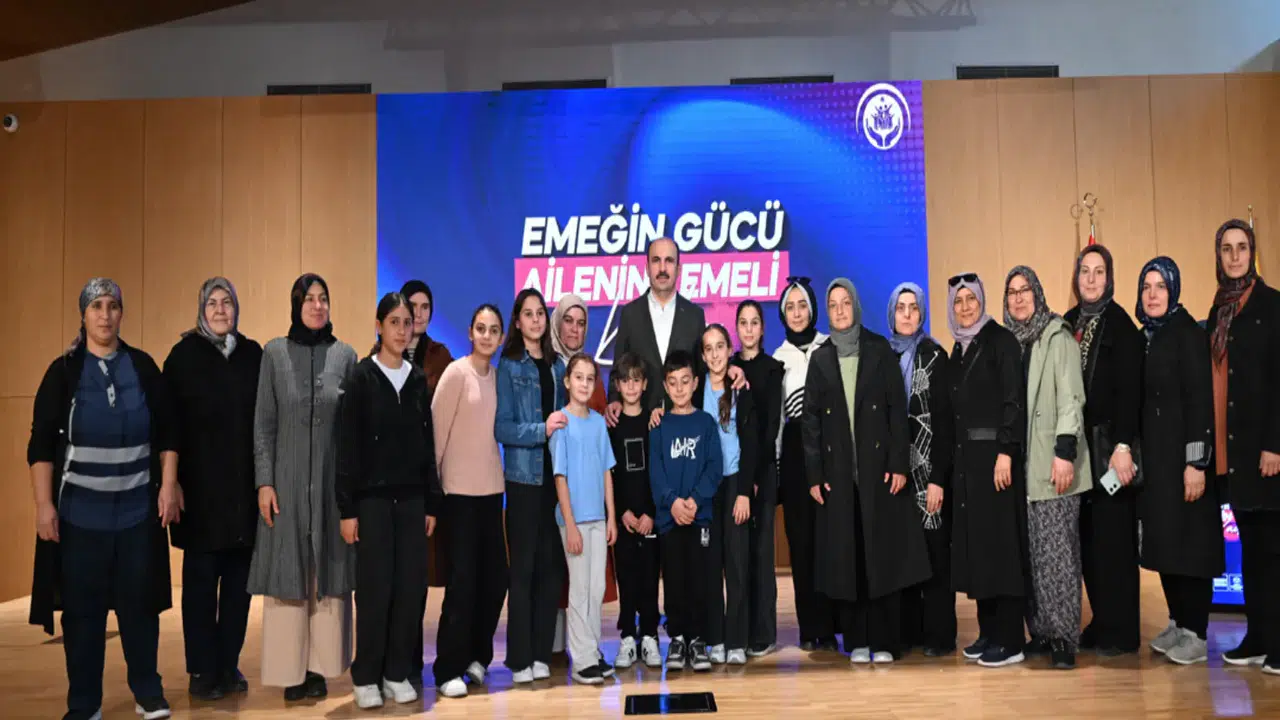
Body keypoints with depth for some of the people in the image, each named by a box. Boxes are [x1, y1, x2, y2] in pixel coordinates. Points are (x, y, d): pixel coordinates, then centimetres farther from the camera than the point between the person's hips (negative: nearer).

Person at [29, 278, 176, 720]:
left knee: (139, 601, 7)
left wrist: (168, 486, -1)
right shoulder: (63, 371, 1)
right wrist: (44, 505, -8)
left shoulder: (143, 367, 4)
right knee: (82, 606, 5)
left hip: (138, 508, 1)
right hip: (81, 510, -1)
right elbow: (41, 443, -1)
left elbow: (166, 432, 7)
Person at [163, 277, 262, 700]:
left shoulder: (253, 355, 8)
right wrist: (173, 480, -10)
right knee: (201, 577, 3)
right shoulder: (184, 355, 1)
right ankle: (202, 670, 13)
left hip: (245, 486, 3)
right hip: (201, 485, -3)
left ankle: (229, 665, 18)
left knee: (239, 577, 6)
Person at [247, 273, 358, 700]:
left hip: (333, 479, 1)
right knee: (288, 573, 2)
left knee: (329, 573, 3)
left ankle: (320, 668, 13)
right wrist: (264, 482, -5)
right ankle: (290, 670, 11)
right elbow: (263, 423, 1)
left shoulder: (345, 355, 4)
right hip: (288, 478, -1)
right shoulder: (274, 353, 2)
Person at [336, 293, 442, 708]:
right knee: (374, 589, -2)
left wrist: (432, 503, 7)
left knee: (410, 588, 4)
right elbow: (347, 449, -6)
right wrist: (347, 509, -11)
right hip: (372, 499, -4)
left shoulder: (418, 380, 9)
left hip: (412, 499, 4)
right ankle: (366, 677, 12)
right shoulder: (360, 379, -3)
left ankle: (398, 673, 17)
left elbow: (428, 447, 10)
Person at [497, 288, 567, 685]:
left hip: (556, 475, 5)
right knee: (523, 566, 1)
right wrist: (542, 430, -21)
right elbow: (501, 429, -10)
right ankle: (519, 658, 10)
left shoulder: (557, 366, 11)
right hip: (523, 476, -5)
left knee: (551, 564, 8)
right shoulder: (508, 366, -3)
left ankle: (541, 652, 18)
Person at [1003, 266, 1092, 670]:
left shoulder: (1057, 337, -1)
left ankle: (1064, 638, 0)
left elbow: (1070, 398, -9)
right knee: (1028, 552, 4)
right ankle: (1040, 632, 11)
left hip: (1053, 462, -5)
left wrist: (1065, 452, -18)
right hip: (1019, 463, 5)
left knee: (1056, 551, -6)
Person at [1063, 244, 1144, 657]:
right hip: (1077, 444, 6)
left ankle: (1121, 631, 8)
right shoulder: (1067, 323, 10)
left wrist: (1123, 446, -20)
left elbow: (1130, 388, -13)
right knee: (1087, 537, 8)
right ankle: (1101, 623, 18)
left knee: (1113, 536, -1)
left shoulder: (1120, 323, -6)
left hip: (1108, 444, -6)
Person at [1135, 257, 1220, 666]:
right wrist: (1138, 455, 11)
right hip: (1155, 455, 7)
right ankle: (1178, 623, 21)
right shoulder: (1145, 339, 11)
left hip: (1183, 453, -7)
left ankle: (1196, 634, 5)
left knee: (1189, 540, -3)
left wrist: (1196, 462, -20)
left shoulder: (1189, 334, -10)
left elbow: (1201, 400, -15)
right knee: (1164, 540, 11)